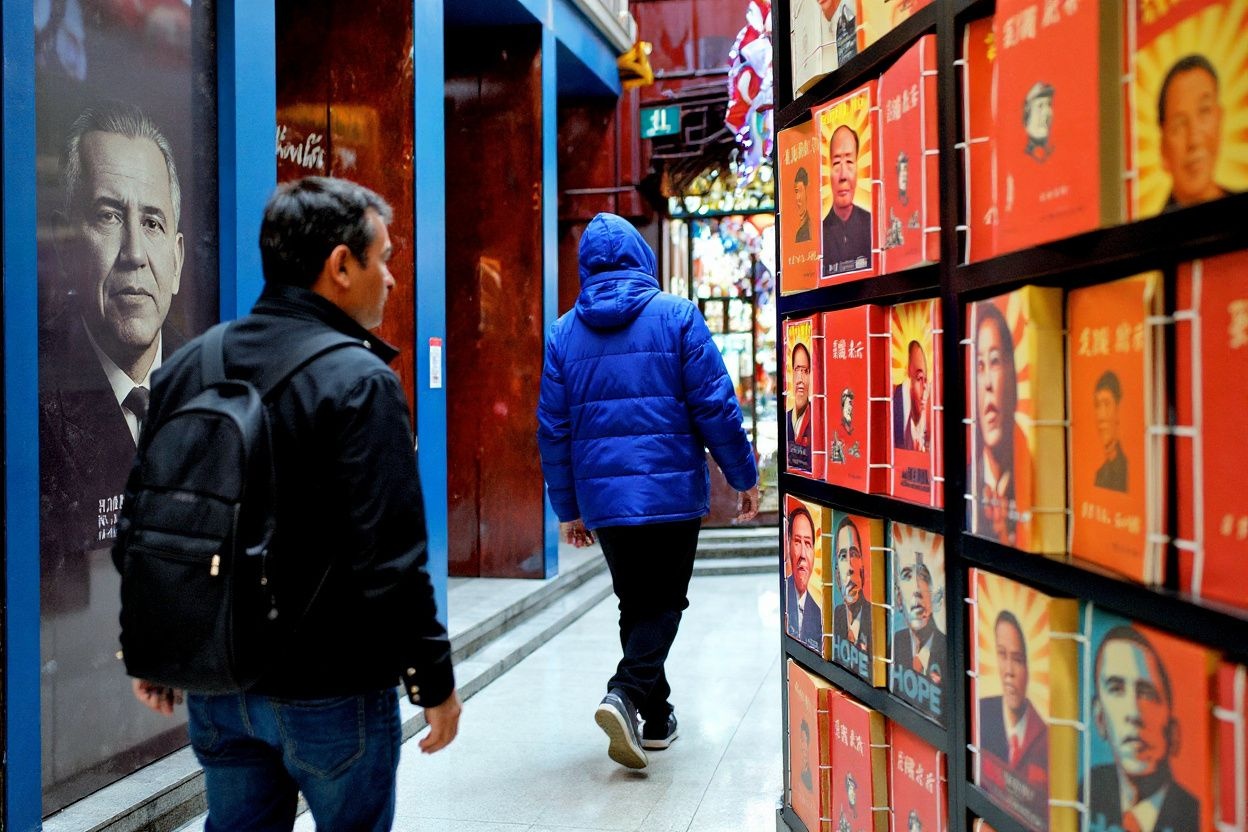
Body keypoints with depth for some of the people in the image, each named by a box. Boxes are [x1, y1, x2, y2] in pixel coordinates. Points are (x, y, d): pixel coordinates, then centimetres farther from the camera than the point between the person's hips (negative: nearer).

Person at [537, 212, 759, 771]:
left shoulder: (564, 331, 5)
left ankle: (656, 717, 24)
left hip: (603, 497, 3)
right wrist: (744, 476, 3)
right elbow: (715, 405, -7)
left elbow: (553, 427, 6)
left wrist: (567, 508, 13)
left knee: (635, 604, 17)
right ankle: (626, 694, -16)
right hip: (671, 489, -3)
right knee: (663, 602, 6)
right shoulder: (676, 315, -4)